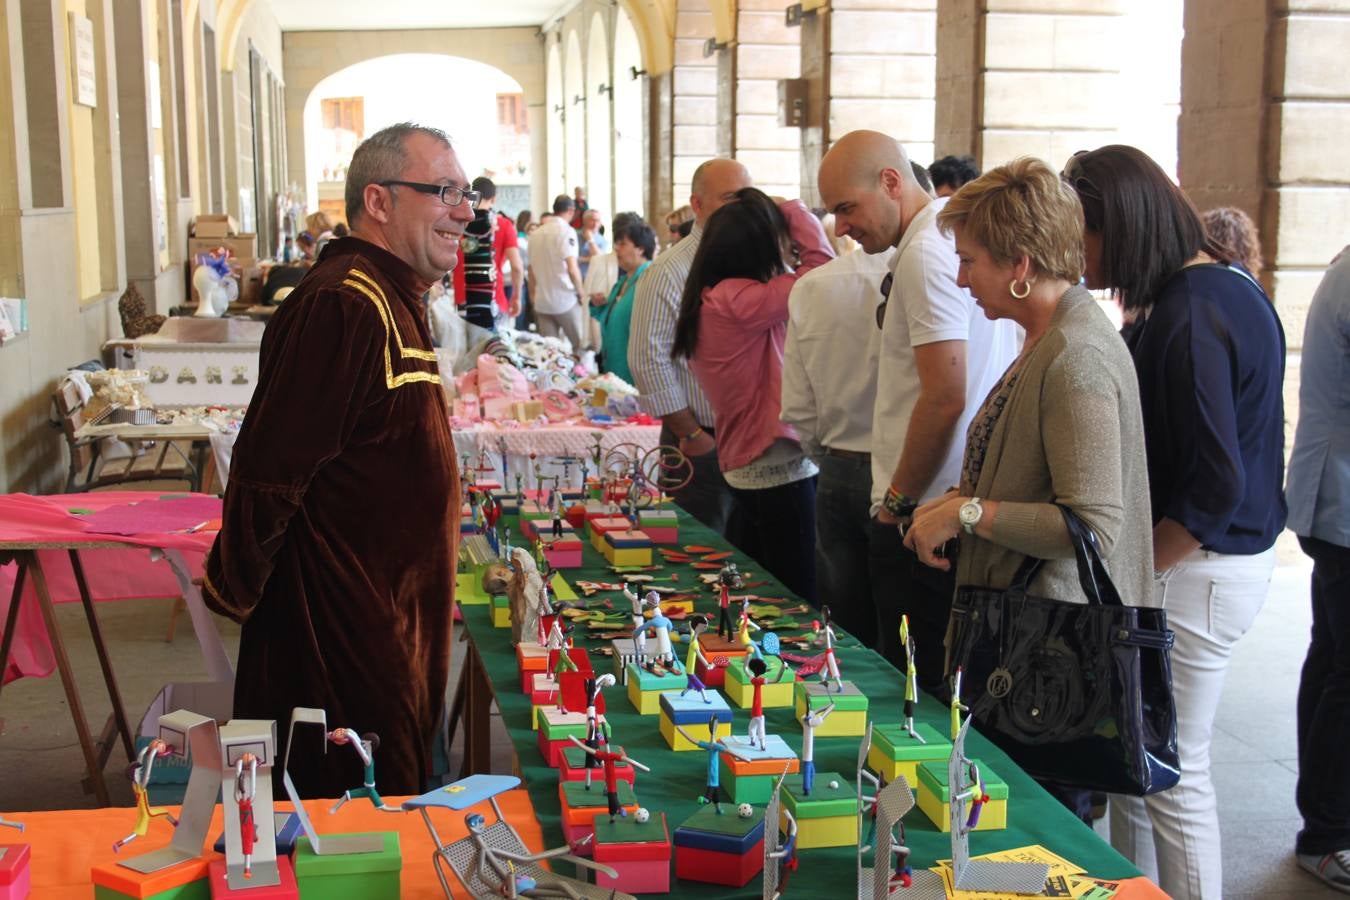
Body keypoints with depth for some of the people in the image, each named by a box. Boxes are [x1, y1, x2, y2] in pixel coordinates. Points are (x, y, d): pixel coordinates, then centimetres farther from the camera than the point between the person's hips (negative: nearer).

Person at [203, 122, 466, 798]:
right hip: (345, 633, -10)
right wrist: (234, 590, -13)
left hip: (394, 617, 10)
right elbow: (268, 470, -23)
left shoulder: (391, 300, 14)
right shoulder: (343, 306, -21)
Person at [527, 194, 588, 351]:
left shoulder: (536, 233, 9)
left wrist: (533, 296, 23)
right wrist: (580, 291, 0)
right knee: (579, 345, 3)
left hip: (542, 301, 6)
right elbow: (572, 268, -15)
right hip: (565, 299, -6)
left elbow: (531, 269, 14)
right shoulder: (567, 231, -9)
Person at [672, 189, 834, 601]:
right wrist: (792, 210, -4)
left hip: (743, 466, 10)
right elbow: (822, 265, -19)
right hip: (778, 465, -10)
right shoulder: (735, 299, -18)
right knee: (797, 602, -4)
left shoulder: (707, 299, 11)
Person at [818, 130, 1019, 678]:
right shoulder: (955, 233, 15)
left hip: (923, 515, -10)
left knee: (913, 686, -2)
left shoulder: (926, 254, -15)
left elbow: (945, 398, -21)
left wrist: (898, 499, -10)